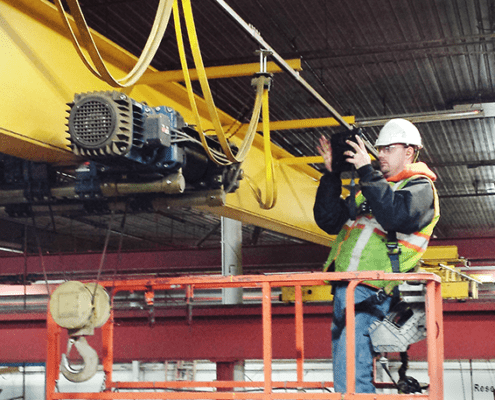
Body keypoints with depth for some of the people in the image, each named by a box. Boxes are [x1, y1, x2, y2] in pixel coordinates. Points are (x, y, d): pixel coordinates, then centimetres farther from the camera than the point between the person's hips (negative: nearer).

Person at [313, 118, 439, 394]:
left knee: (351, 382, -16)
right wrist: (332, 175, 10)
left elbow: (397, 215, -20)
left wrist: (367, 171, -16)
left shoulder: (420, 187, 2)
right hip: (344, 289, 8)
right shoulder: (371, 188, 25)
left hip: (370, 294, -8)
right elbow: (329, 221, 18)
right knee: (345, 377, 13)